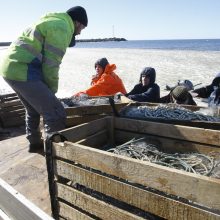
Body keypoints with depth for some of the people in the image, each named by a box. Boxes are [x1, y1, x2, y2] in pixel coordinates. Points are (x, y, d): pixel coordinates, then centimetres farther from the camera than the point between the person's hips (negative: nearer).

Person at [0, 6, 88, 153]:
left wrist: (48, 90, 20)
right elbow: (51, 64, -14)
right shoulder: (61, 27, -7)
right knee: (56, 114, -10)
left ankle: (35, 143, 42)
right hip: (23, 72, -11)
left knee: (34, 109, 27)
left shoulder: (52, 22, 24)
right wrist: (52, 90, 0)